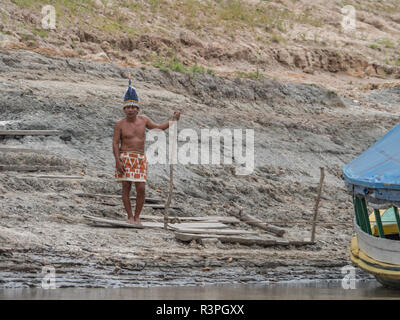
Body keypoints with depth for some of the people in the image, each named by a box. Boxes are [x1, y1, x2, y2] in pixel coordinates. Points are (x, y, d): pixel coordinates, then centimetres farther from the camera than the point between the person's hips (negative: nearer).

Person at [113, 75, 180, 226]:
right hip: (125, 158, -3)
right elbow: (115, 143, -5)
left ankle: (137, 216, 7)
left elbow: (158, 127, 20)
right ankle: (130, 216, 6)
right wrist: (118, 161, -15)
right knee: (126, 187, -3)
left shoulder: (143, 120, 9)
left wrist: (173, 120, 9)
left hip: (140, 159, 3)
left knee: (141, 188, -6)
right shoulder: (119, 125, -3)